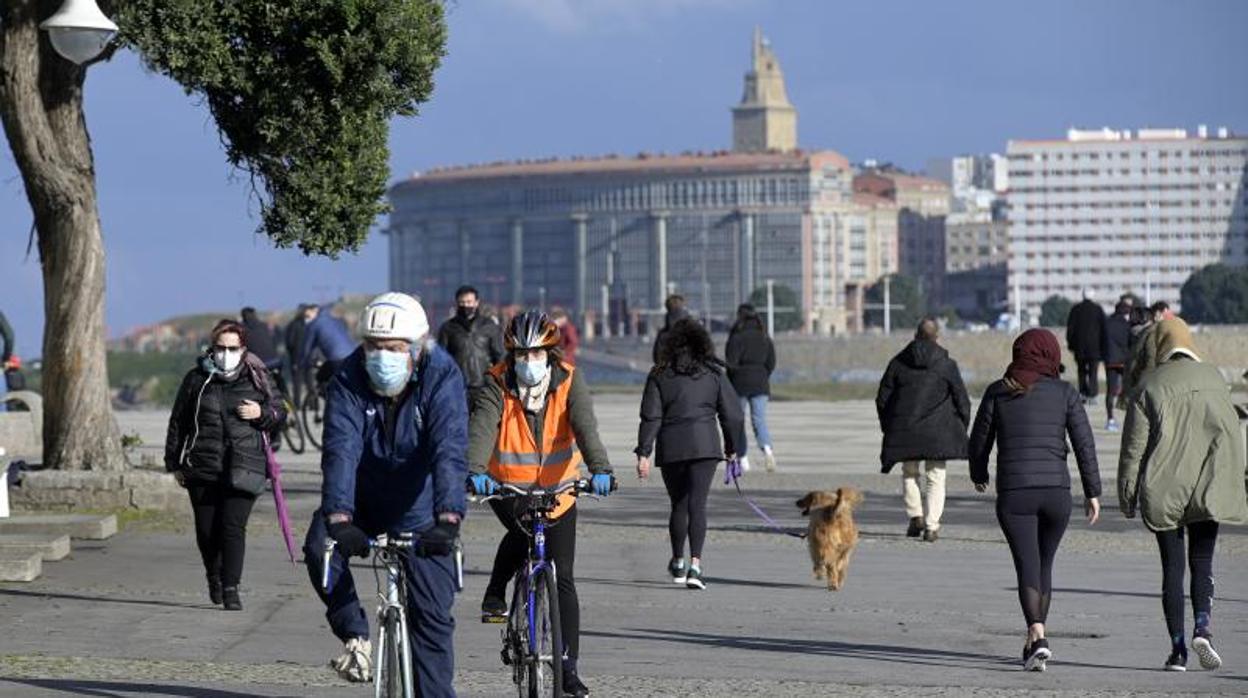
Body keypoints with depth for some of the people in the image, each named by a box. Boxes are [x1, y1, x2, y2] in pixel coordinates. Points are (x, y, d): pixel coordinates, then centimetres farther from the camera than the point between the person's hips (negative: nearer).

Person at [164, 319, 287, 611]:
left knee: (233, 527, -12)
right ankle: (214, 575, 34)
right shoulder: (196, 379, 6)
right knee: (206, 530, 6)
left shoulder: (256, 378, 6)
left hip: (243, 467, -1)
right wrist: (174, 463, 8)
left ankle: (231, 588, -7)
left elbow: (279, 413, 15)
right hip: (202, 467, 1)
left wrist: (262, 413, -8)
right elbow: (178, 422, 11)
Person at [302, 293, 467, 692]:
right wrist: (338, 519, -46)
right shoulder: (349, 379, -19)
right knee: (320, 548, -27)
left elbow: (450, 451, -33)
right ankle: (355, 636, -8)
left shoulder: (442, 377, -22)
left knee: (432, 612, -5)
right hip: (363, 499, 1)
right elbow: (341, 449, -30)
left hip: (419, 511, -1)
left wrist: (448, 519, -48)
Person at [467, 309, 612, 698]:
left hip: (557, 490, 1)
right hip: (507, 487, -1)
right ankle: (495, 595, -8)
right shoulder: (497, 385, -13)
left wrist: (600, 469, -43)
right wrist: (475, 472, -48)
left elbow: (585, 426, -25)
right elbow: (481, 428, -29)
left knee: (563, 578, -2)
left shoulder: (569, 381, -11)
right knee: (521, 530, -34)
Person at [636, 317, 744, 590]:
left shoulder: (660, 375, 2)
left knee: (678, 505, 15)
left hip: (671, 446, 1)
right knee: (697, 504, -5)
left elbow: (651, 417, -3)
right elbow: (732, 413, 6)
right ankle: (695, 565, -18)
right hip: (705, 444, 0)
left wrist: (644, 453, -3)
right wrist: (732, 447, 19)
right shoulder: (714, 373, 5)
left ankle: (678, 563, 26)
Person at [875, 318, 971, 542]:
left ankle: (915, 516, 9)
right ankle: (932, 526, -4)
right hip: (937, 431, -2)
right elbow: (961, 399, 0)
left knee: (909, 474, 20)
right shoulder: (947, 365, -3)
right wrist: (963, 427, 13)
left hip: (904, 431, 2)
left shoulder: (898, 363, 3)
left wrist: (887, 427, 18)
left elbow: (882, 399, 6)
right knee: (936, 477, 5)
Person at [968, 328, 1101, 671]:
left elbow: (978, 441, 9)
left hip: (1013, 492, -1)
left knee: (1028, 567, -4)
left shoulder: (998, 392, 2)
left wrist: (979, 475, 29)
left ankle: (1038, 638, -24)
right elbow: (1084, 444, -1)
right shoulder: (1064, 393, 2)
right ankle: (1034, 640, 24)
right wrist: (1092, 492, 5)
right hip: (1056, 490, 1)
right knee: (1044, 565, 18)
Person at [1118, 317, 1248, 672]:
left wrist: (1127, 496, 4)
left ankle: (1178, 649, 2)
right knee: (1202, 562, 8)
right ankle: (1203, 627, -16)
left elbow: (1134, 447, -3)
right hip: (1208, 489, 1)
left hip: (1164, 491, -1)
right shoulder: (1213, 378, 4)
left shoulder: (1148, 387, -3)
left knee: (1172, 567, 5)